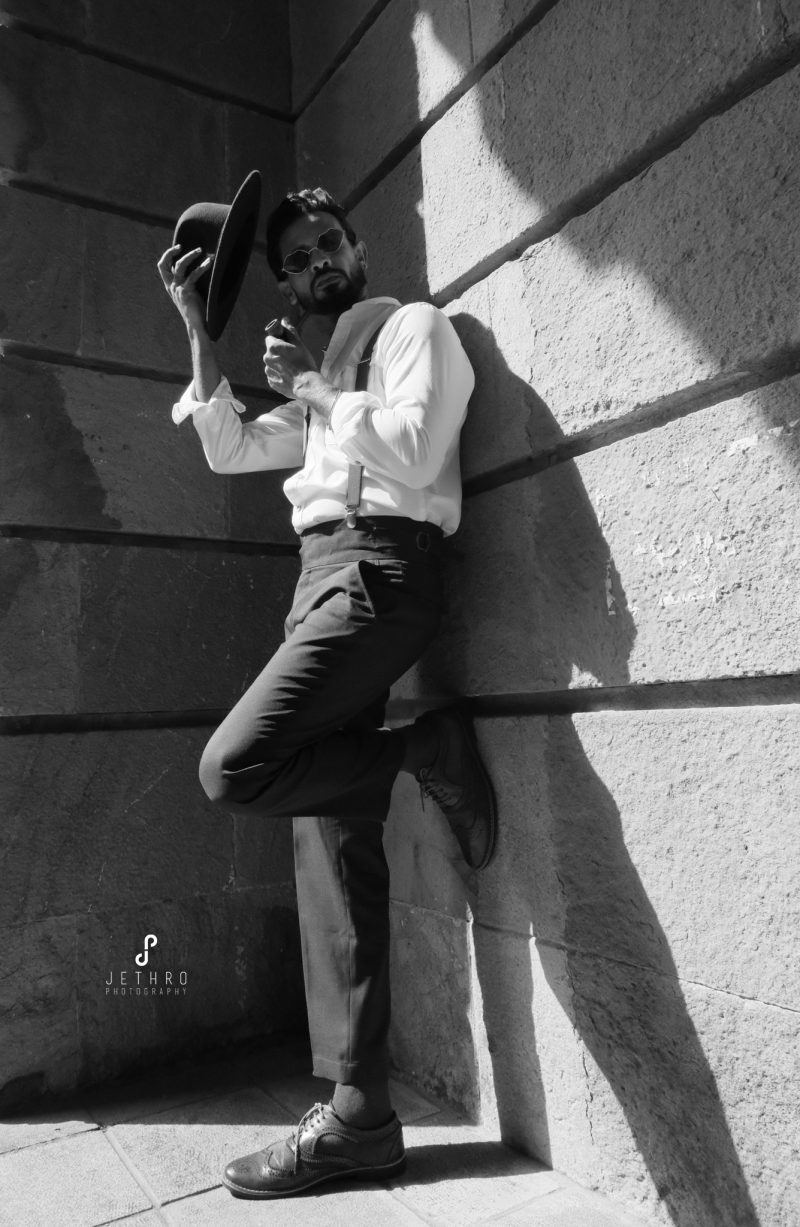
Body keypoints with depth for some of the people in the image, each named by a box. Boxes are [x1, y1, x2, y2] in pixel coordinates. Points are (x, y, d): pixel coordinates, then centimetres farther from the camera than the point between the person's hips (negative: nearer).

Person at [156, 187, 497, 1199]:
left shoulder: (415, 326, 8)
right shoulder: (320, 376, 31)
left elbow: (413, 452, -10)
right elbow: (229, 450, 22)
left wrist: (314, 387, 1)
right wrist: (198, 330, 19)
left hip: (376, 566, -8)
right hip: (322, 575, 8)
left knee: (234, 767, -23)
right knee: (332, 836, 0)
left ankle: (427, 752, -4)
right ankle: (359, 1115, 5)